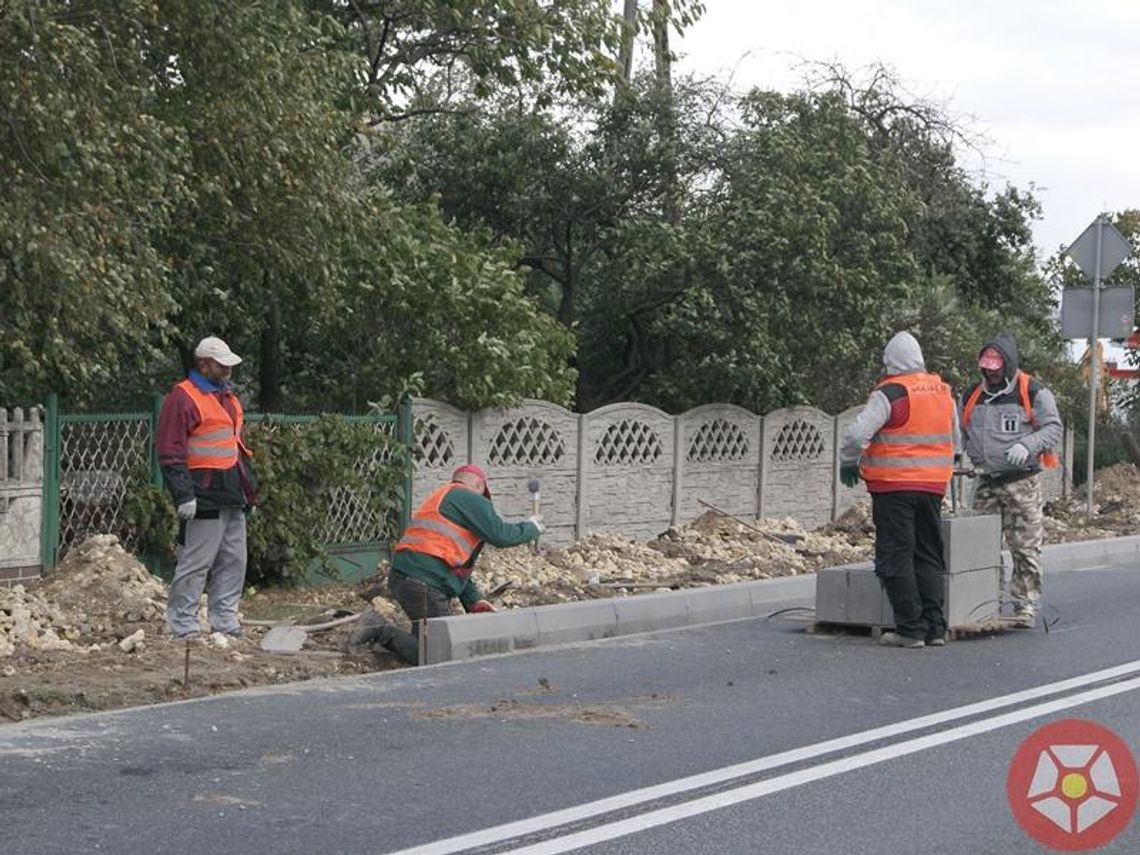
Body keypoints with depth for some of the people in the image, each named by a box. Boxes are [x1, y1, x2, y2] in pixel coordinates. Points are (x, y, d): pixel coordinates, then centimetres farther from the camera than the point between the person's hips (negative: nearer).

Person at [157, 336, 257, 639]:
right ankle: (183, 623, 0)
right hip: (205, 497, -9)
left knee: (233, 562, 12)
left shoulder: (227, 397, 19)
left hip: (231, 495, 9)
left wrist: (249, 486, 25)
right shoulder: (183, 398, -10)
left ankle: (225, 620, 20)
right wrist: (183, 495, -20)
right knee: (195, 563, -6)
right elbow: (171, 452, -15)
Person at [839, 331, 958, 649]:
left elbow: (857, 434, -19)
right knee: (929, 556, 13)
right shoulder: (943, 391, 9)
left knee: (896, 557, 0)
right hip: (933, 486, 6)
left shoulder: (890, 393, -13)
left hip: (894, 486, -6)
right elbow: (954, 438, 21)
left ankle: (910, 628, -2)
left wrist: (848, 463, 0)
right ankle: (935, 627, 11)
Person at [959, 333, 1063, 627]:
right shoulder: (972, 396, 13)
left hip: (1022, 482, -4)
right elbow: (959, 432, 22)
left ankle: (1025, 606, 2)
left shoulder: (1034, 393, -2)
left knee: (1025, 547, -5)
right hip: (986, 483, 4)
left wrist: (1027, 445, -19)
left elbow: (1054, 429, -4)